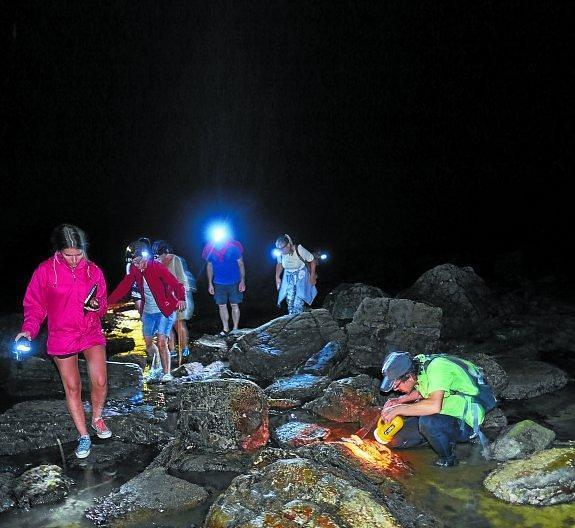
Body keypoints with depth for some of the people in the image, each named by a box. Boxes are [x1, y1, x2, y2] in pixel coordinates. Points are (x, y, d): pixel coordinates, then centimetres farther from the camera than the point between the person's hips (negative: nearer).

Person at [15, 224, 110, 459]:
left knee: (100, 382, -5)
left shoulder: (94, 271, -3)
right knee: (72, 387, 7)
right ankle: (84, 436, 22)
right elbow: (34, 305, -3)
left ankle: (97, 418, 26)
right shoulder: (45, 271, -9)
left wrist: (97, 305, -14)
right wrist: (29, 328, -18)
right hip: (62, 338, -1)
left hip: (92, 334, 2)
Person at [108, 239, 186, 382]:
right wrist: (109, 301, -8)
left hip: (165, 311, -6)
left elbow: (176, 284, -28)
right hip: (148, 312, 6)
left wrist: (181, 298, -46)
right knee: (149, 344, 12)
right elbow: (124, 287, 0)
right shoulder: (134, 270, -2)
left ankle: (167, 373, 1)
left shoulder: (157, 267, -19)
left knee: (161, 343, -12)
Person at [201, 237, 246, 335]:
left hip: (234, 282, -2)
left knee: (234, 305, 4)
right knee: (222, 306, 8)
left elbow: (241, 264, -6)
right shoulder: (210, 249, -6)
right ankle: (225, 329, 21)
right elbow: (209, 267, 6)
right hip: (219, 283, 3)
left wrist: (242, 281, -9)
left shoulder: (233, 247, -14)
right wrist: (210, 284, 6)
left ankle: (235, 329, 16)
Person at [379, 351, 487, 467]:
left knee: (427, 422, -36)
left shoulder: (436, 367, -28)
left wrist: (398, 410, -33)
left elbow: (434, 405, -42)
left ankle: (448, 459, -9)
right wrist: (399, 400, 1)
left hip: (466, 423, -8)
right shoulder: (418, 365, -5)